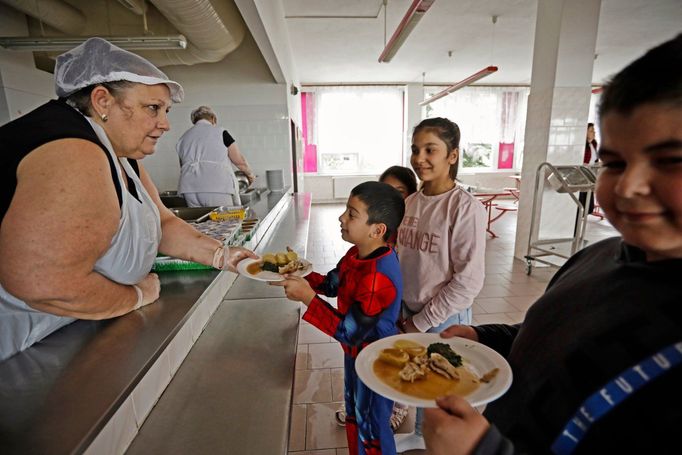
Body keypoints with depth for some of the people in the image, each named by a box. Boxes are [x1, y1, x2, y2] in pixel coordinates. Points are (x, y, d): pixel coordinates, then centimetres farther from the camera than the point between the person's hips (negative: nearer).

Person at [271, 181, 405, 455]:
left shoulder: (378, 278, -37)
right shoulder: (359, 253, -8)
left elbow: (348, 331, -30)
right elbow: (332, 284, 6)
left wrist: (307, 297, -32)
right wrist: (298, 274, -10)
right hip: (356, 351, 9)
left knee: (371, 425, 18)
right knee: (355, 412, 30)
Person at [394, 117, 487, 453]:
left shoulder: (465, 207, -20)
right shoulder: (410, 202, -1)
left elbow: (469, 280, -19)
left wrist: (422, 321, -13)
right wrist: (403, 312, 4)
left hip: (445, 319, -5)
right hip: (410, 314, 6)